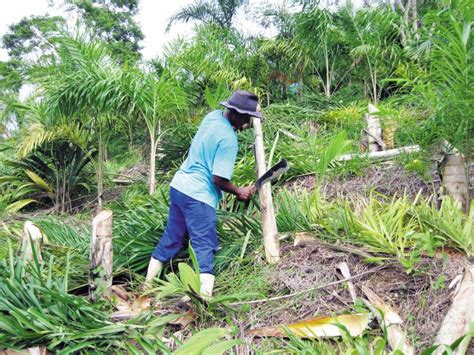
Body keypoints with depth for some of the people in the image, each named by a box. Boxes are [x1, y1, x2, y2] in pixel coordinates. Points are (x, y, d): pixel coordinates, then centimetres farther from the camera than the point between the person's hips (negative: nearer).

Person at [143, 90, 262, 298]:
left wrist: (240, 128, 17)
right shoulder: (228, 139, -18)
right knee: (204, 247, -5)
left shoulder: (213, 116, 6)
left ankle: (148, 285, 31)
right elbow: (219, 179, -19)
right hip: (198, 195, -9)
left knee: (171, 238, 19)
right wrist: (239, 192, -2)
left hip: (178, 186, 9)